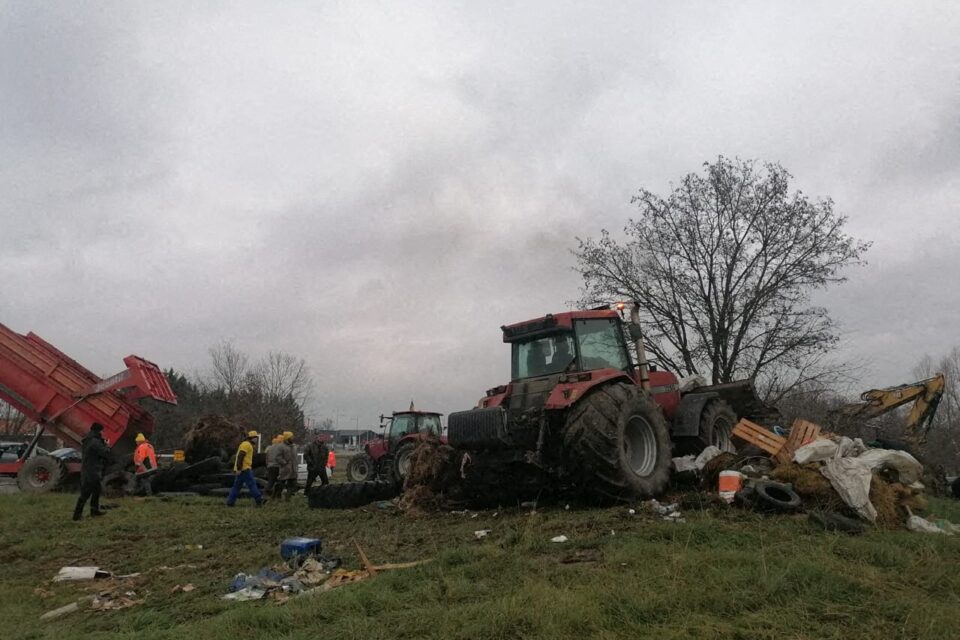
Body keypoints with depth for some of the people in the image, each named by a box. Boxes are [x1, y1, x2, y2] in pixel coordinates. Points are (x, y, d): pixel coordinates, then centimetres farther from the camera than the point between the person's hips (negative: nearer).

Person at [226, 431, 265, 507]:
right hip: (244, 469, -10)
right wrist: (239, 468, -25)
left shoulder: (245, 444, 22)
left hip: (240, 469, 10)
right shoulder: (247, 444, -11)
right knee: (252, 484, -9)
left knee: (237, 485, 10)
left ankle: (230, 502, 10)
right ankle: (259, 500, -10)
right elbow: (240, 456, -21)